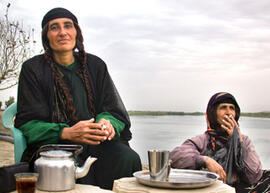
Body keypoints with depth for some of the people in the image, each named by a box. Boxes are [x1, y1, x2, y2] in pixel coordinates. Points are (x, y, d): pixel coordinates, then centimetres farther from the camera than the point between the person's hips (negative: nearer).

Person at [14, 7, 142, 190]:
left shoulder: (95, 65, 12)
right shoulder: (33, 69, 3)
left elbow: (113, 110, 9)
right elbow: (28, 123, -3)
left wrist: (107, 123, -17)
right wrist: (66, 133, -22)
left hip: (96, 142, 3)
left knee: (129, 158, -27)